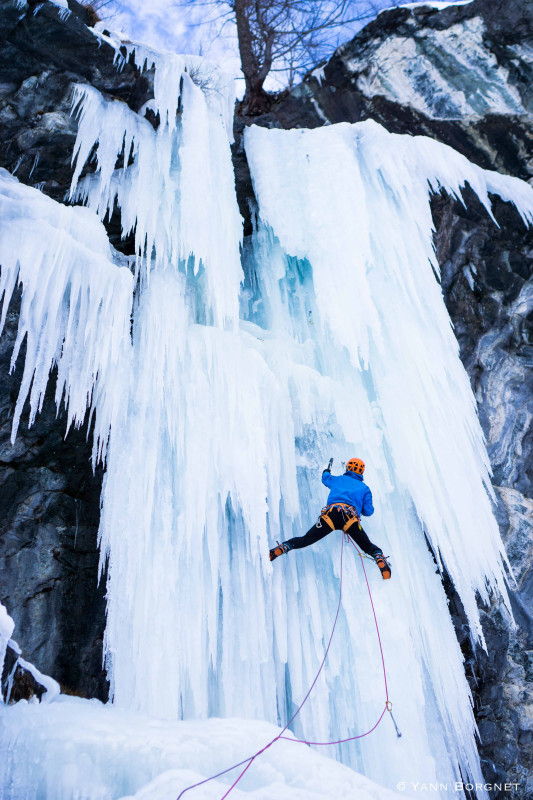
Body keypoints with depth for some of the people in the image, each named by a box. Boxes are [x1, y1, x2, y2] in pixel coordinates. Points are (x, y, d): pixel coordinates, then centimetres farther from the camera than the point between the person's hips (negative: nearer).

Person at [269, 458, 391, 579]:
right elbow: (368, 511, 19)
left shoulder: (338, 479, 30)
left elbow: (325, 478, 52)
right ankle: (380, 558, -23)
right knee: (367, 546, 5)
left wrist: (327, 471, 76)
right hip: (350, 517, -1)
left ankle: (281, 548, -16)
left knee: (306, 540, 2)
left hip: (331, 513, 1)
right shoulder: (365, 488, 25)